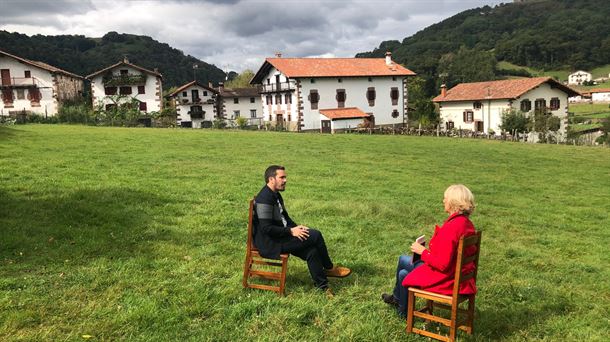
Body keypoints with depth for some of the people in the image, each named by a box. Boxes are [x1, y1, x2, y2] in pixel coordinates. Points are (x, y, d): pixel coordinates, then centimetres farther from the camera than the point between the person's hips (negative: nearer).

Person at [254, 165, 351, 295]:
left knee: (311, 250, -8)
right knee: (315, 235, -14)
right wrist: (291, 231, -19)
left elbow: (284, 217, 23)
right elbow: (266, 228, -24)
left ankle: (322, 286, 2)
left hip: (279, 237, 10)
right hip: (268, 243, -10)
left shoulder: (276, 195, 13)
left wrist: (296, 227, 3)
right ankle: (329, 269, 7)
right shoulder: (265, 199, -20)